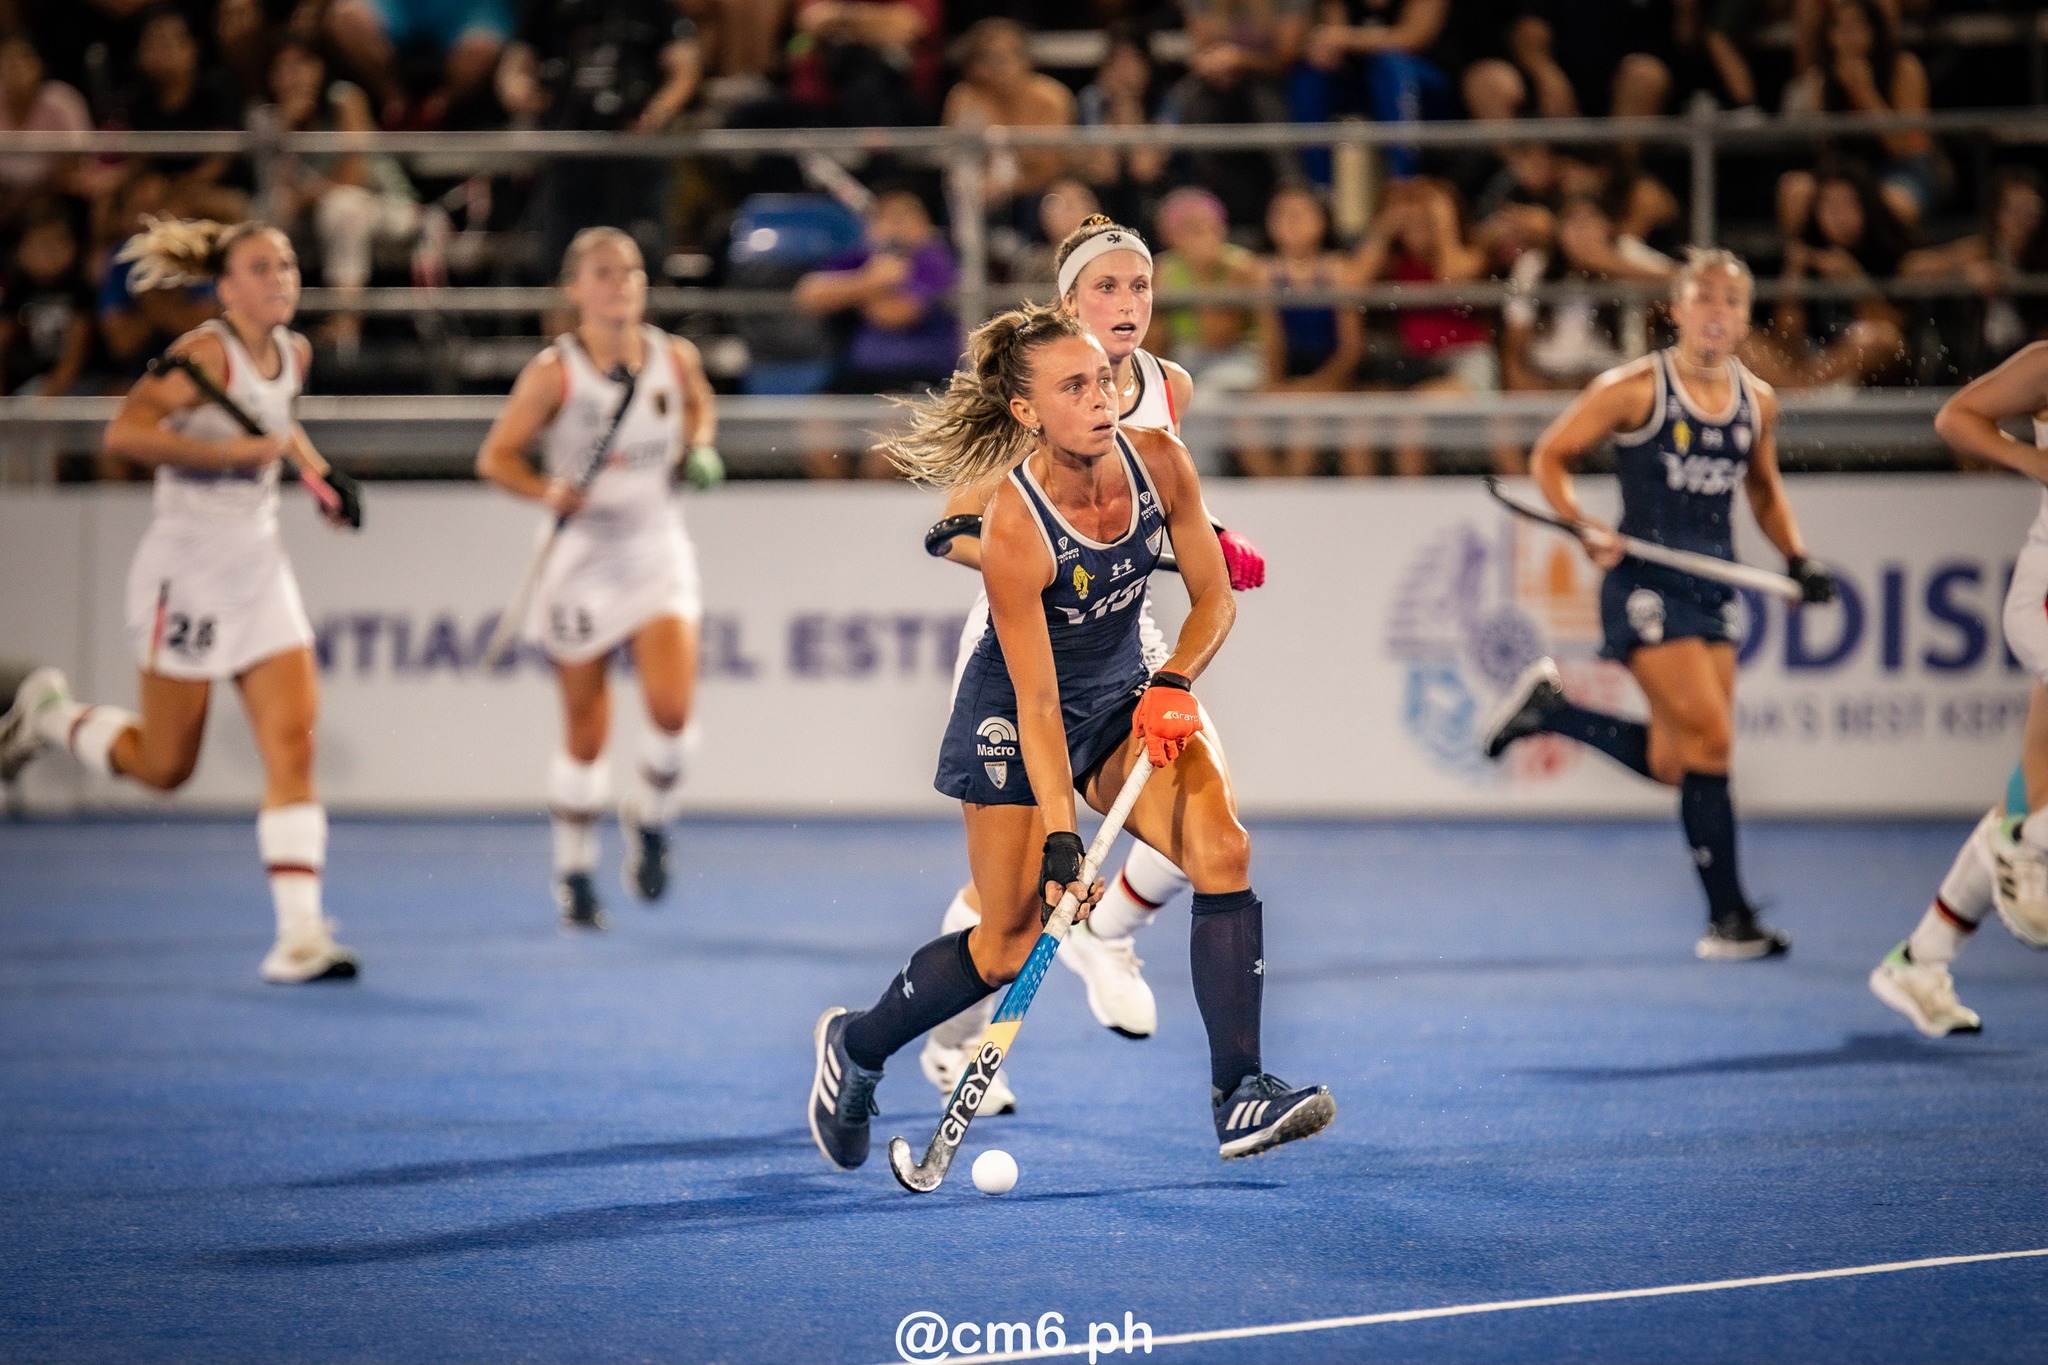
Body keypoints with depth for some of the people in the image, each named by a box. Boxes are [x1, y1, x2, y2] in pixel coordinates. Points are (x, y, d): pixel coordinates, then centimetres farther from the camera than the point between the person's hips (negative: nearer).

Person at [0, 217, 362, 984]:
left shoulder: (295, 354, 8)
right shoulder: (205, 353, -15)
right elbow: (124, 433, -27)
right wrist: (231, 452, -27)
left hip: (261, 569, 6)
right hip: (188, 572, -6)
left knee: (292, 746, -8)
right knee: (164, 768, 5)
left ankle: (300, 936, -11)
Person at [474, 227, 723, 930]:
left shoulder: (675, 358, -2)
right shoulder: (553, 371, -11)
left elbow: (700, 406, 20)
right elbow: (496, 457, -6)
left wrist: (699, 447, 0)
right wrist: (549, 491, -24)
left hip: (656, 548, 2)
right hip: (583, 555, -2)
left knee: (672, 709, -15)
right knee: (585, 733, 3)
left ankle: (648, 819, 16)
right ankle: (574, 872, 22)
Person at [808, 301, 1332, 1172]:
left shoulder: (1159, 461, -14)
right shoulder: (1013, 526, -28)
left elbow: (1214, 597, -2)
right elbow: (1037, 703, -26)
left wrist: (1172, 683, -19)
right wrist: (1060, 839, -29)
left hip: (1126, 698, 5)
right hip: (1011, 719, -5)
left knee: (1221, 846, -20)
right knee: (1010, 945, -1)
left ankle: (1239, 1094, -20)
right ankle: (854, 1048, 27)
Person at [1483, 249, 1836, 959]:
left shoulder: (1757, 400, 8)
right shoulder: (1636, 389, -8)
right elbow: (1549, 456, -1)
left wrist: (1796, 557, 9)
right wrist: (1585, 530, -16)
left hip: (1713, 590, 7)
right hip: (1646, 583, -6)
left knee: (1669, 763, 6)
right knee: (1712, 739, -13)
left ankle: (1548, 706, 28)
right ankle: (1728, 920, -5)